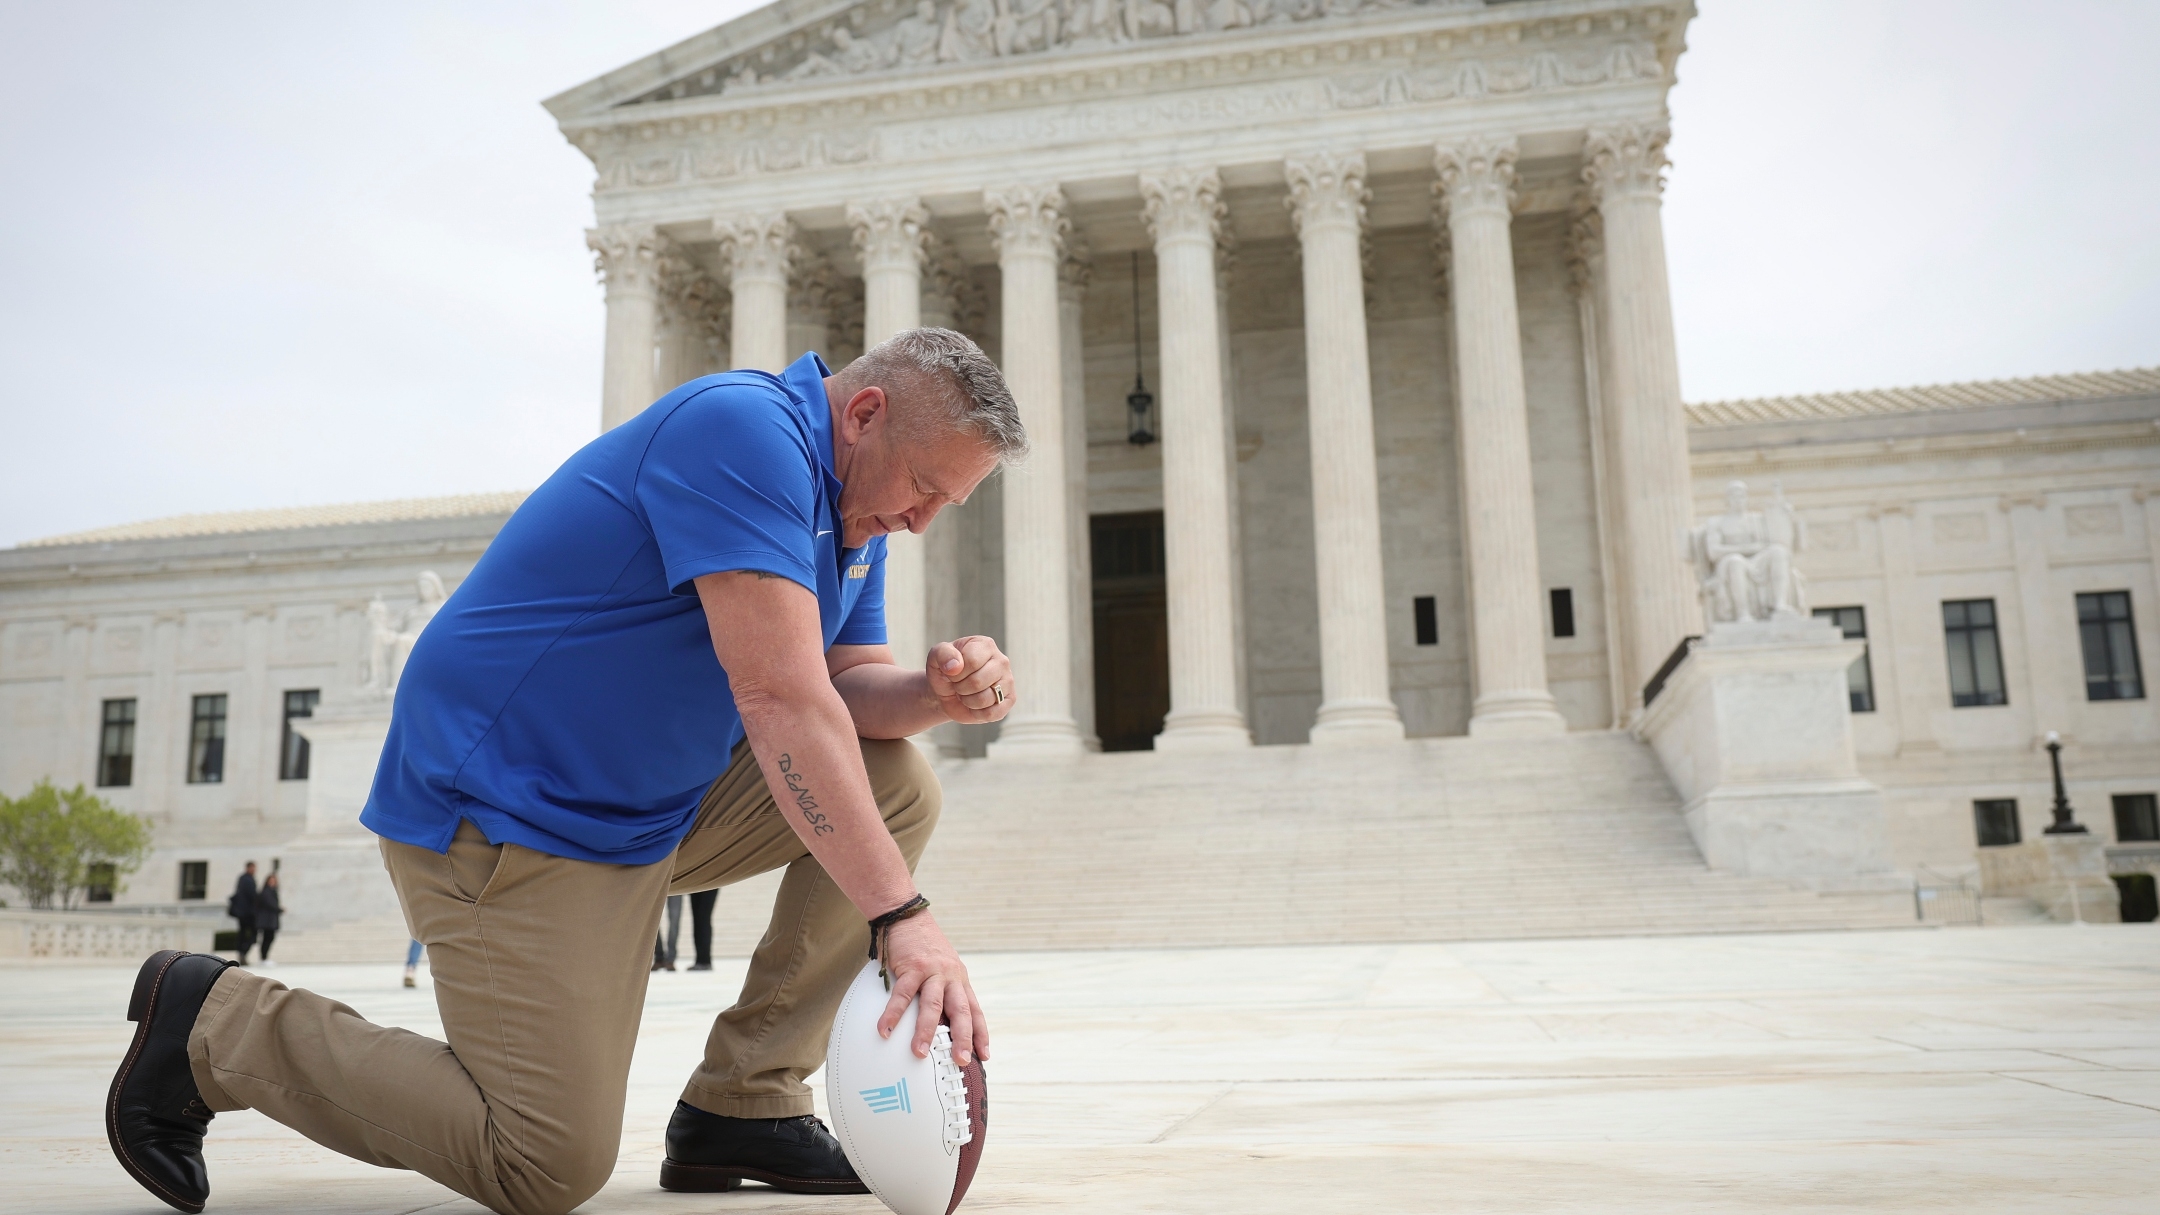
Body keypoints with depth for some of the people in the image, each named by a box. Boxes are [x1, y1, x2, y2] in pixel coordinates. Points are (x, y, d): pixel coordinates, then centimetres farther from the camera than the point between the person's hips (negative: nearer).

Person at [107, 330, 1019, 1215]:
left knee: (898, 788, 0)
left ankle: (742, 1106, 3)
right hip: (504, 813, -10)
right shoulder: (744, 428, -23)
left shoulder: (850, 503, 8)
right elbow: (780, 696, -31)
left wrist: (939, 690, -17)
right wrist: (901, 915, -32)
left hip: (652, 805, 10)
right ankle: (215, 1023, 7)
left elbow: (854, 681, 7)